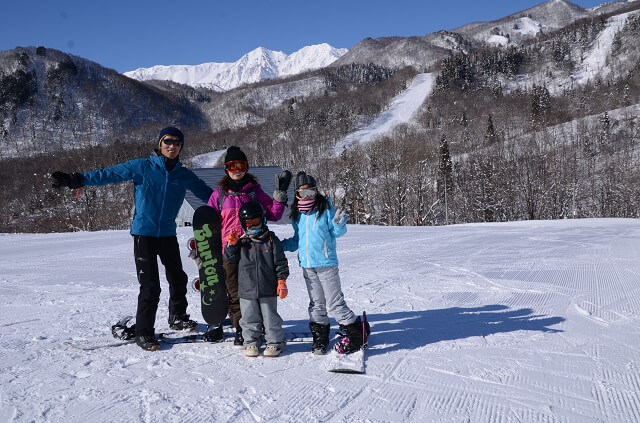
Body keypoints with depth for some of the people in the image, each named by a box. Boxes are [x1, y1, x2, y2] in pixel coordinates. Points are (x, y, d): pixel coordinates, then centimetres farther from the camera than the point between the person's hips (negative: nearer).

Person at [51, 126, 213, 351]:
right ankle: (143, 333, 9)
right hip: (144, 233, -4)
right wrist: (74, 180, -11)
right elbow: (109, 174, -5)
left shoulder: (184, 175, 5)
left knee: (178, 278, 14)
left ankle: (178, 318, 37)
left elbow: (207, 193, 13)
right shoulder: (141, 167, -5)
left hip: (168, 234, 4)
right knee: (150, 286, -6)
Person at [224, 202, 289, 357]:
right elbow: (231, 258, 8)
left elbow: (280, 262, -1)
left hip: (268, 289, -2)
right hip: (246, 290, 2)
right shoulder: (241, 241, 4)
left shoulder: (271, 240, -1)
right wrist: (231, 245, -9)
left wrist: (281, 281, -6)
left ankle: (275, 342, 20)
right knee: (249, 318, 10)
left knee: (270, 317, 7)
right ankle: (251, 342, 25)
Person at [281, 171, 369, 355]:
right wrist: (279, 245, 7)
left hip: (326, 263, -5)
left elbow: (336, 232, -5)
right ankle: (320, 338, 28)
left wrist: (339, 224, -25)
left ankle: (356, 334, 12)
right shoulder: (297, 214, 8)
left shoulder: (326, 207, -7)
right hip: (307, 265, 5)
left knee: (335, 304, -3)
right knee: (316, 304, 16)